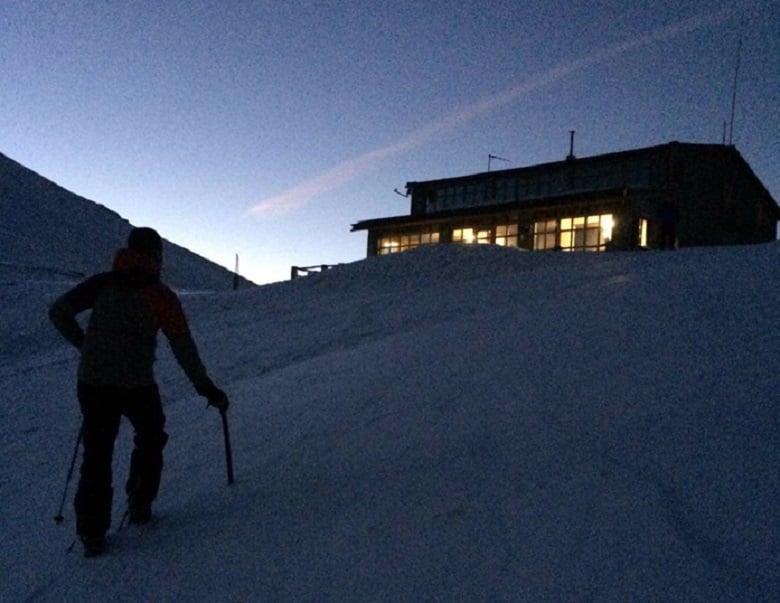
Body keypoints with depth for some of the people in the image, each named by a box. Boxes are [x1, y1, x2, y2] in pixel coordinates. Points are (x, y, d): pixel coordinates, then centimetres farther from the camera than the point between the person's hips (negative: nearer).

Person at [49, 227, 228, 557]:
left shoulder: (102, 283, 5)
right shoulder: (160, 295, -4)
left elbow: (58, 310, 2)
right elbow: (183, 348, -4)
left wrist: (84, 344, 17)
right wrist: (207, 388, 4)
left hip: (92, 382, 3)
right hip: (135, 385, -3)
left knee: (96, 455, 11)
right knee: (150, 440, 23)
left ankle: (91, 532, 9)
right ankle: (139, 505, 23)